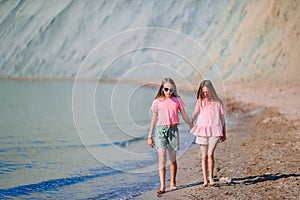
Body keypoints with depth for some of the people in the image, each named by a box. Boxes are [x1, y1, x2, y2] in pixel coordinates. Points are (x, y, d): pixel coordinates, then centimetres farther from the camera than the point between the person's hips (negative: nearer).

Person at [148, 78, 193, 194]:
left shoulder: (177, 100, 6)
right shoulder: (157, 102, 4)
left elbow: (184, 115, 14)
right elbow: (154, 119, 9)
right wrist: (150, 136, 10)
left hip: (173, 130, 1)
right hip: (160, 130, -1)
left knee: (173, 159, 8)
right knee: (162, 159, -10)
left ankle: (172, 183, 21)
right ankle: (162, 186, -13)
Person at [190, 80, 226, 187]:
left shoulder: (217, 102, 4)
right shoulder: (200, 102, 6)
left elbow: (222, 118, 10)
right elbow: (195, 113, -8)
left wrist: (224, 133, 12)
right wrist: (191, 122, -25)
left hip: (214, 131, -2)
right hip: (202, 131, 2)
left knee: (210, 154, -16)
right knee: (204, 156, 5)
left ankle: (211, 176, 2)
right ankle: (205, 180, 12)